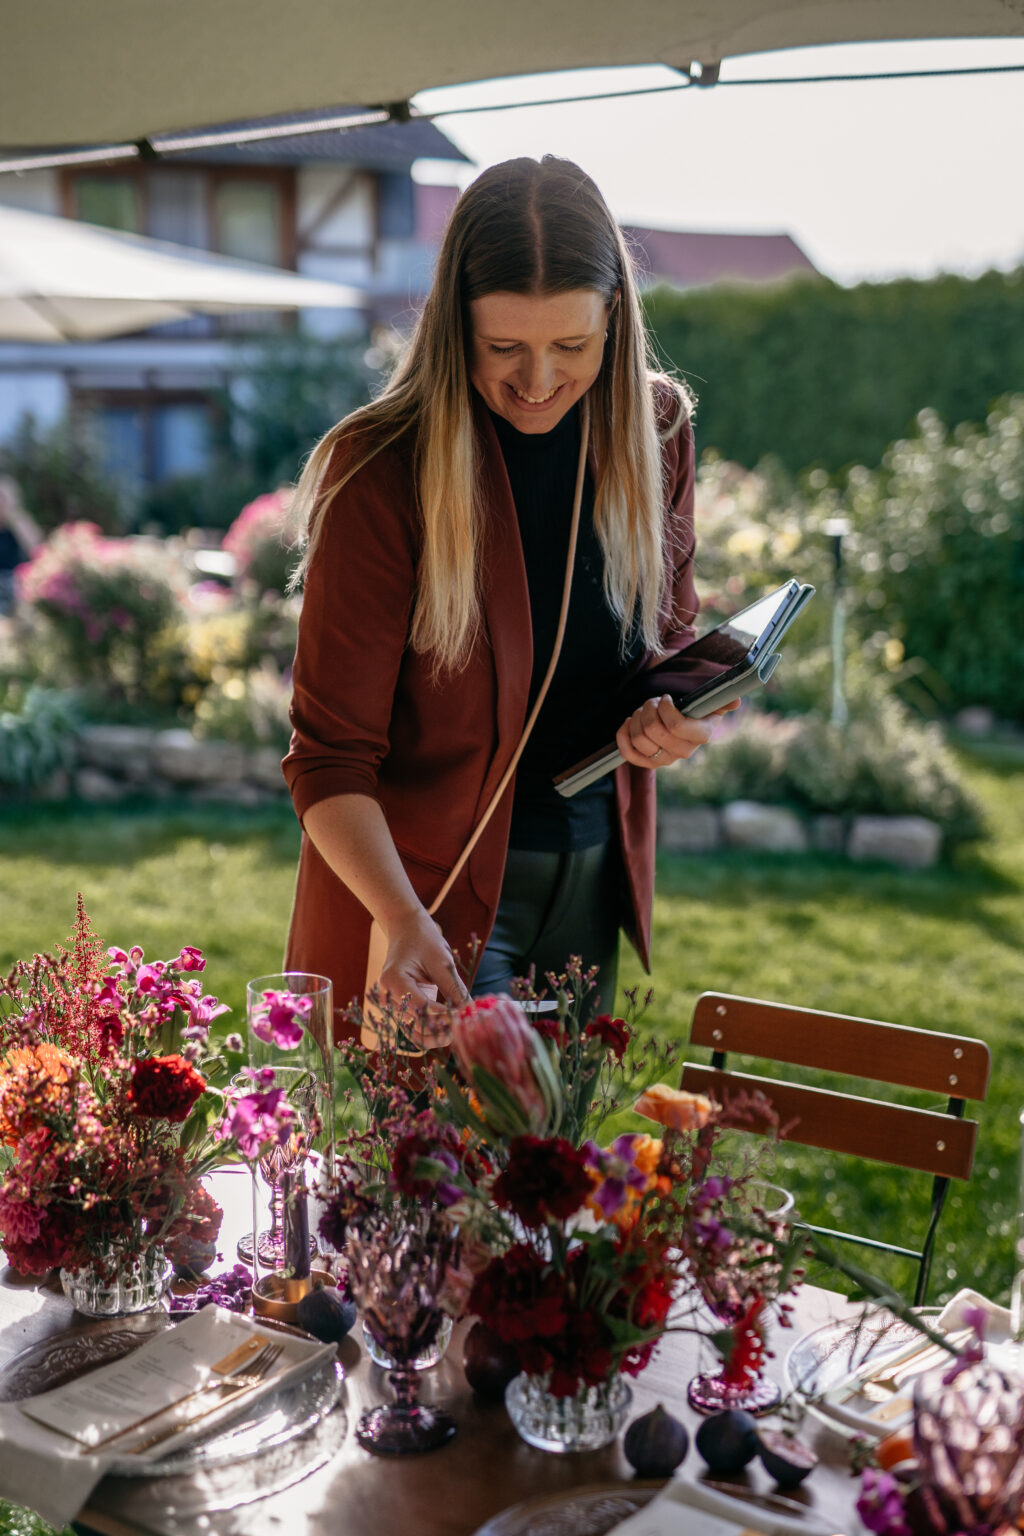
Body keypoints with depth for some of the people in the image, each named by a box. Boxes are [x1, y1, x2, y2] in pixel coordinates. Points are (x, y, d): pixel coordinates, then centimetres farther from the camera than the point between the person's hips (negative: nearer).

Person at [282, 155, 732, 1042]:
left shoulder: (656, 429, -4)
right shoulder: (383, 471, -19)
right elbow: (331, 754, -18)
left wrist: (672, 710, -11)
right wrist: (402, 918, -34)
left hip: (595, 872, 5)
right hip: (425, 879, -5)